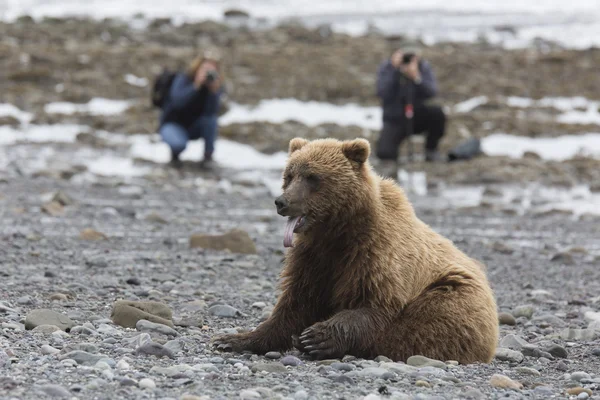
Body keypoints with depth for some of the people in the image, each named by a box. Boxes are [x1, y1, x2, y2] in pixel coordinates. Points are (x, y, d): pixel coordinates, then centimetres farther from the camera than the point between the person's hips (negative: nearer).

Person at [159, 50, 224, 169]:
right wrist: (196, 86, -46)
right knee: (179, 144, -37)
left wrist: (214, 91, -40)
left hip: (195, 127, 4)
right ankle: (174, 154, 1)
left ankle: (208, 156, -10)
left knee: (211, 119, -30)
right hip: (174, 124, -4)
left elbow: (211, 112, -28)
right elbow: (177, 102, -40)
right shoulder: (183, 79, -21)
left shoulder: (215, 85, -12)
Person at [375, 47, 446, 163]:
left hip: (418, 118, 2)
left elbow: (431, 92, -24)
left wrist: (417, 77, -40)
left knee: (437, 113, -30)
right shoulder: (386, 67, -14)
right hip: (395, 120, -2)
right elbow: (382, 93, -27)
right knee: (384, 153, -29)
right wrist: (394, 70, -33)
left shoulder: (423, 67, -10)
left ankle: (431, 149, -4)